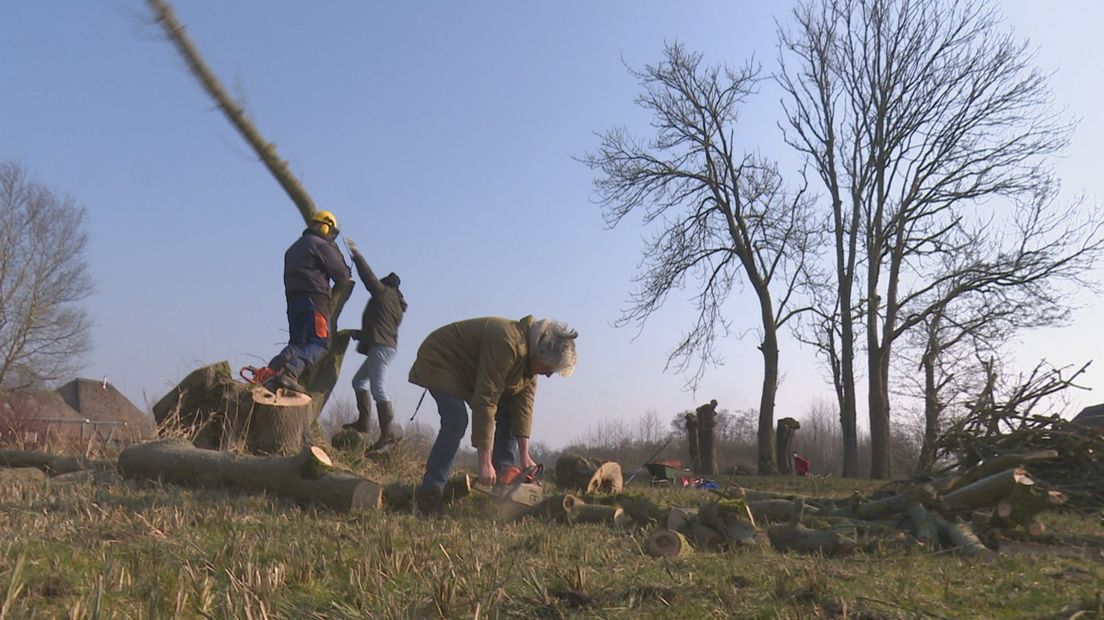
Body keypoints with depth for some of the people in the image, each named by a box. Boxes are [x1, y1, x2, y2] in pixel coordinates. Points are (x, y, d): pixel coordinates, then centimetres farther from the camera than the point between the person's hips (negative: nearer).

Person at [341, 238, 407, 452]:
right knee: (359, 380, 19)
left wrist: (356, 254, 9)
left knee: (377, 388, -14)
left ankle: (389, 432, -18)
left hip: (380, 346, -10)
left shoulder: (384, 292, 2)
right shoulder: (397, 306, 24)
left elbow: (369, 276, -2)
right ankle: (363, 421, 15)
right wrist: (359, 334, 36)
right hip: (386, 345, 10)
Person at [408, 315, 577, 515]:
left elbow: (523, 403, -10)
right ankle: (429, 492, -21)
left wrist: (524, 456, -15)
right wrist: (485, 462, -38)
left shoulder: (531, 357, -8)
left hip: (470, 373, 9)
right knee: (456, 421, -27)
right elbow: (485, 402, -39)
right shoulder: (507, 345, -37)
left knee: (508, 416, 1)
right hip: (439, 362, -9)